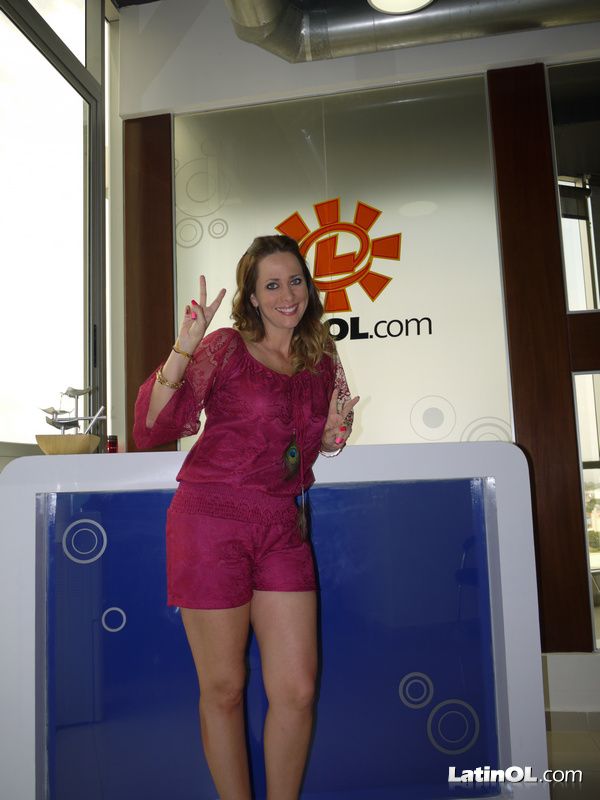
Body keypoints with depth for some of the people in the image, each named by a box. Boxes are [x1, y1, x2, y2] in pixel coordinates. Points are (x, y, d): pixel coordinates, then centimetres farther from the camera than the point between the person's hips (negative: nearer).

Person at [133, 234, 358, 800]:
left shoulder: (322, 362, 12)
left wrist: (332, 433, 1)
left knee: (297, 689, 3)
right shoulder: (226, 347, -1)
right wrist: (184, 349, -20)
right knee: (223, 688, 7)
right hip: (211, 519, -4)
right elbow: (153, 427, -9)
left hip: (281, 526, 4)